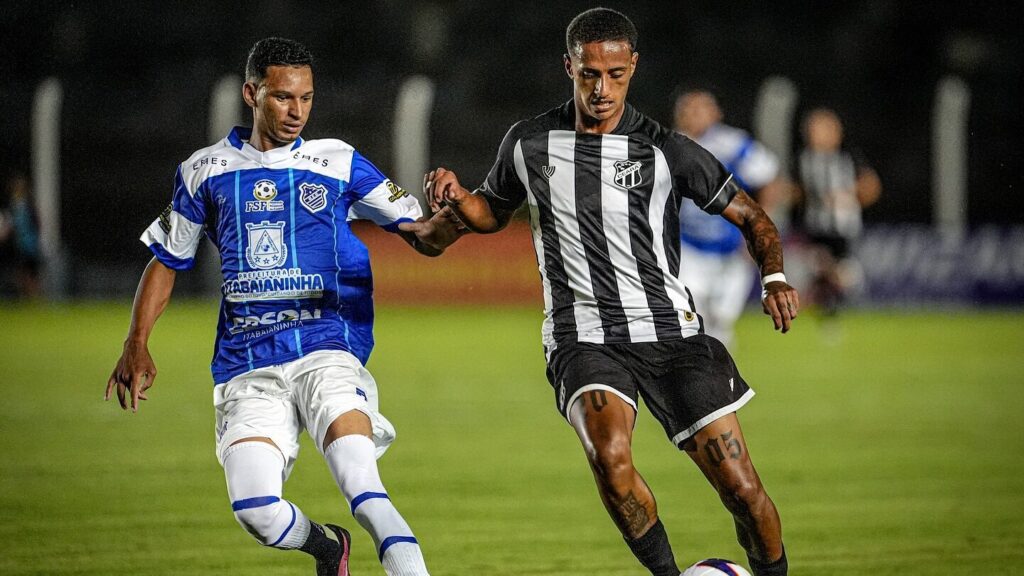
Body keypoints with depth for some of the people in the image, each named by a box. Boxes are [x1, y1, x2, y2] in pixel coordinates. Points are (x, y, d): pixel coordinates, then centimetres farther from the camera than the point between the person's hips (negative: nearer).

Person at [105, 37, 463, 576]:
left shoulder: (338, 163, 7)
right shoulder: (205, 171, 11)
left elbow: (424, 238, 8)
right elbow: (165, 262, 20)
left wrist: (449, 217, -16)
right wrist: (136, 344, 7)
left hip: (327, 351, -1)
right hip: (247, 366, 2)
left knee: (364, 494, -26)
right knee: (255, 509, -17)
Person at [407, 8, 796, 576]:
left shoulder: (666, 151, -3)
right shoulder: (528, 144, 3)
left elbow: (750, 216, 5)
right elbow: (493, 212, 21)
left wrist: (774, 277, -12)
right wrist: (456, 197, 0)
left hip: (669, 331, 0)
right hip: (583, 334, 0)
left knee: (740, 487, -6)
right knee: (609, 454, -29)